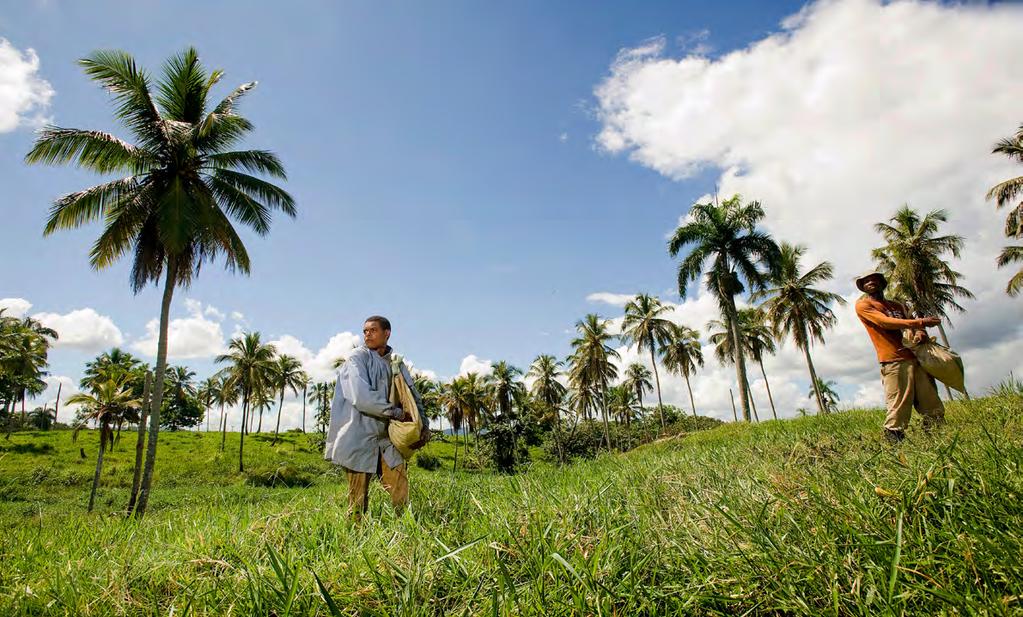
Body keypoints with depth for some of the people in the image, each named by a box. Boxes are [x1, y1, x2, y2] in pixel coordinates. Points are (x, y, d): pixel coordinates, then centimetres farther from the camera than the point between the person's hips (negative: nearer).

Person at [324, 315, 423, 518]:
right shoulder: (356, 359, -4)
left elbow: (413, 395, 19)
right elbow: (361, 398, -16)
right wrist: (397, 413, -13)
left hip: (386, 437, 4)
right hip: (359, 437, -4)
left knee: (400, 495, 1)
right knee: (358, 499, 2)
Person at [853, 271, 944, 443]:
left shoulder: (897, 305, 27)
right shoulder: (863, 305, 8)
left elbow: (912, 325, 17)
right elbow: (885, 322, -7)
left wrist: (920, 332, -8)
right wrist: (920, 322, -13)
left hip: (916, 357, 6)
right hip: (894, 361, -6)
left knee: (934, 410, 3)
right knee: (898, 411, -13)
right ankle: (895, 442, -11)